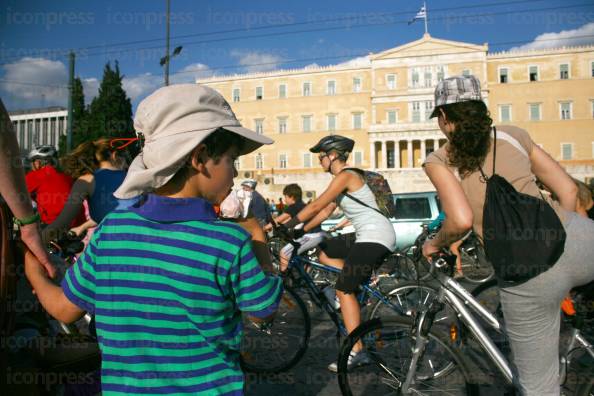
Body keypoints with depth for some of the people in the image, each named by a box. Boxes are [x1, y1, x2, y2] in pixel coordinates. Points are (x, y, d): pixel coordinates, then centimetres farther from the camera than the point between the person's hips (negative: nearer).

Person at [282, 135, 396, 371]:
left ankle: (356, 352, -5)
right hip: (368, 236, 10)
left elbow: (316, 206, -16)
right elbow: (325, 212, 16)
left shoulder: (345, 176, -12)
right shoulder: (344, 178, 18)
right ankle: (366, 280, 10)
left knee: (344, 290, -8)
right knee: (324, 253, 13)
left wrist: (287, 225, -12)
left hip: (375, 237, -10)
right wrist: (301, 232, 9)